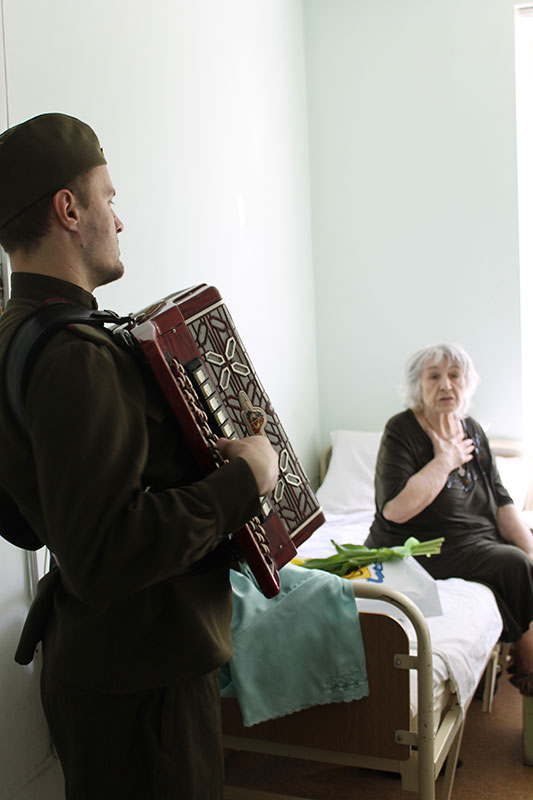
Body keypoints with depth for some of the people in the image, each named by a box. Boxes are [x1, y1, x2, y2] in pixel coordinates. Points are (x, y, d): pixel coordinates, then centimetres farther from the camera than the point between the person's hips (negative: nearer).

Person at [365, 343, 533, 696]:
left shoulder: (473, 430, 10)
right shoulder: (402, 432, -12)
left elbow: (501, 500, 9)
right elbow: (394, 510, -25)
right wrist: (445, 460, -17)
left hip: (482, 538, 8)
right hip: (422, 548, -7)